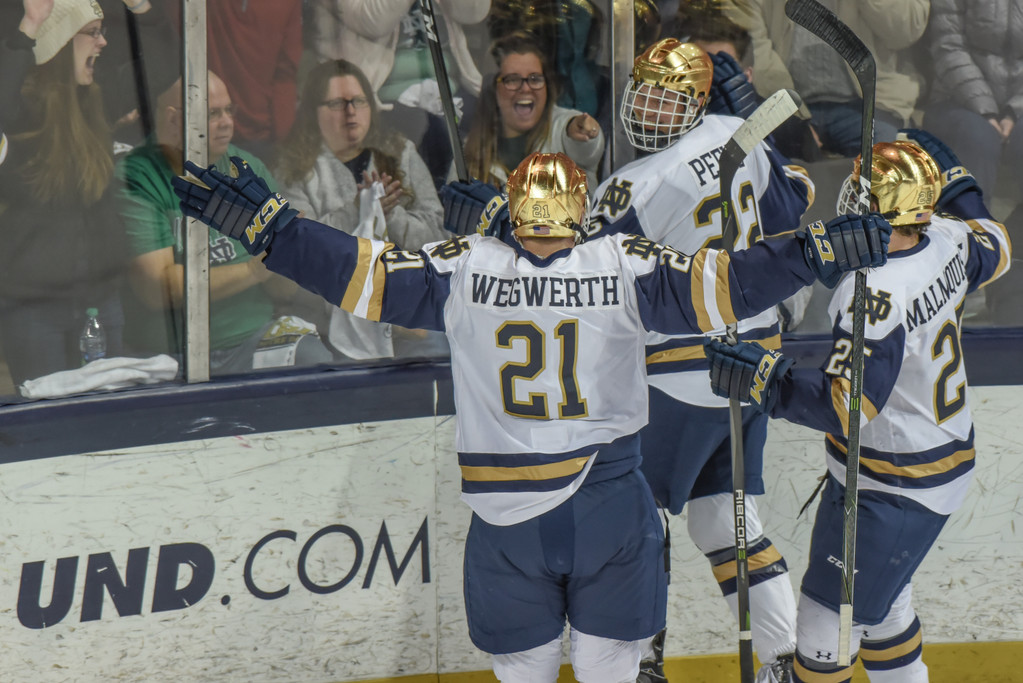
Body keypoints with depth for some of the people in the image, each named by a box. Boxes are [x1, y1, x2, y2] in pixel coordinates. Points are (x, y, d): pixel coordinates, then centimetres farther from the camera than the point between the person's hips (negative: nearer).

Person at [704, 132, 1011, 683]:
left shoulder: (876, 295, -31)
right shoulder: (946, 241, -6)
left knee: (827, 615, 2)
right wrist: (953, 179, 28)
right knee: (880, 599, 26)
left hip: (891, 493, -9)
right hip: (948, 456, 9)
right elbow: (993, 252, 19)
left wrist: (765, 381, -33)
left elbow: (847, 405, -32)